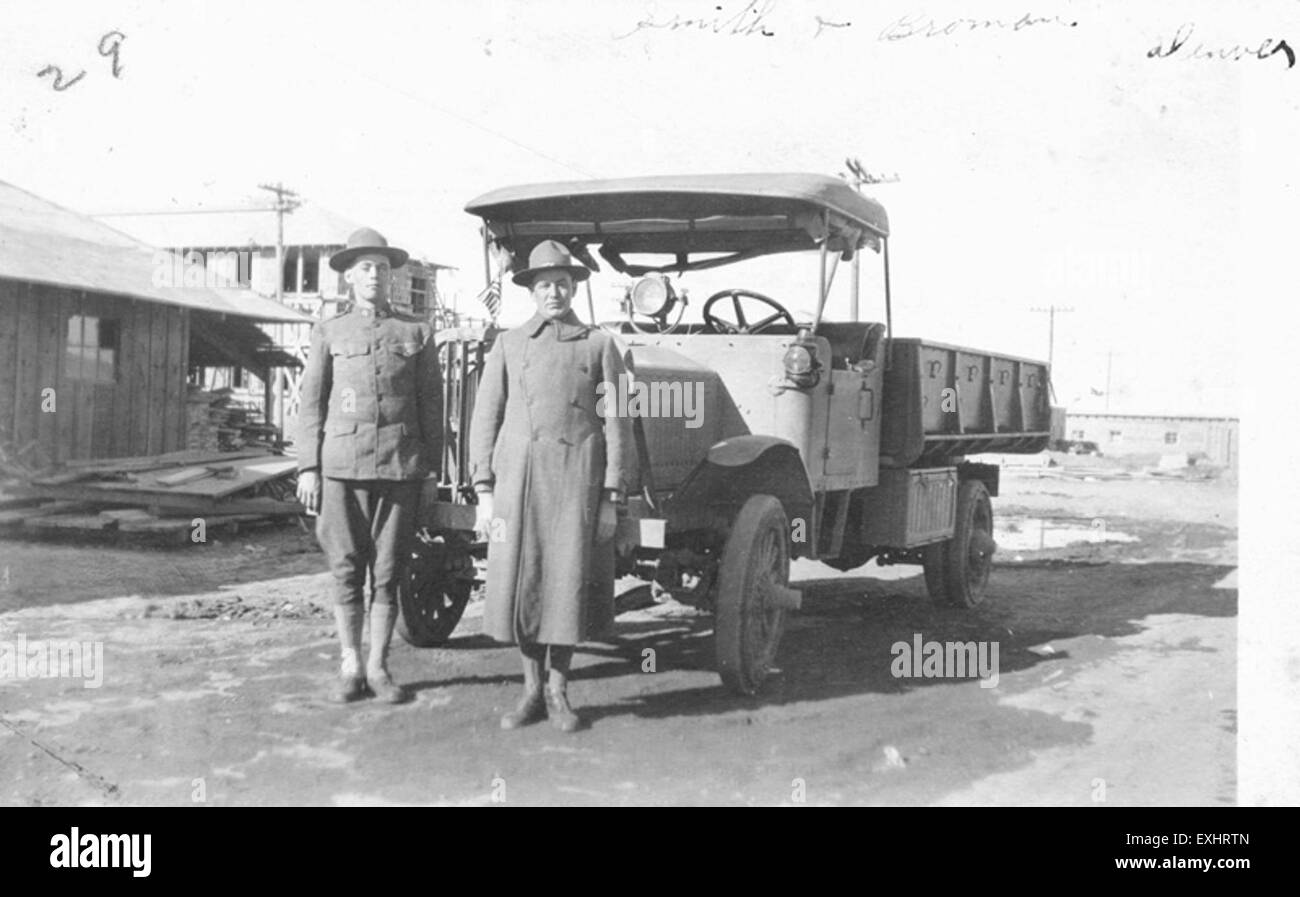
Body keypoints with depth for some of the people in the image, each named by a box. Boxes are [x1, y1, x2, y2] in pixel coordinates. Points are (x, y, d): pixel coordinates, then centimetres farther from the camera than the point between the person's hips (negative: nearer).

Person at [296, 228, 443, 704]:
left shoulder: (417, 331, 10)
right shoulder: (329, 333, 10)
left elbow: (431, 403, 9)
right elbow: (311, 403, 7)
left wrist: (431, 466, 4)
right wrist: (308, 468, 0)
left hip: (400, 467, 0)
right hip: (342, 465, 0)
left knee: (387, 572, 3)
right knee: (346, 570, 2)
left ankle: (378, 668, 12)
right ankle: (351, 668, 13)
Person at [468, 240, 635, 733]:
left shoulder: (599, 345, 6)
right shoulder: (508, 345, 10)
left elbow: (616, 425, 3)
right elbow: (486, 418, 8)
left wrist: (612, 500, -3)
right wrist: (484, 493, 1)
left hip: (578, 480, -1)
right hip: (517, 476, 1)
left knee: (568, 582, 1)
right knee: (521, 583, 2)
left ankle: (559, 690, 16)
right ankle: (532, 691, 16)